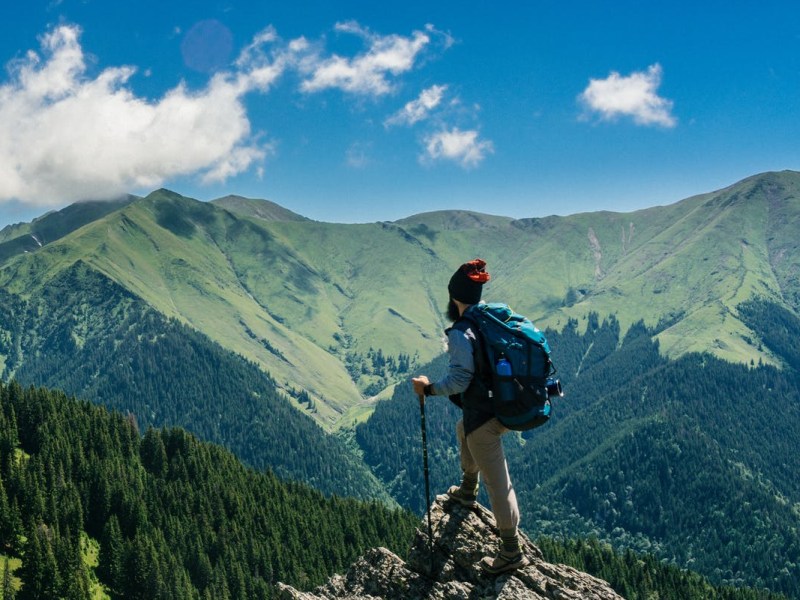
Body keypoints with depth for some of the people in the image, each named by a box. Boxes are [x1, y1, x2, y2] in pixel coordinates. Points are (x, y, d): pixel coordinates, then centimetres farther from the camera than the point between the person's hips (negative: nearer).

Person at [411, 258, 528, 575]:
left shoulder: (460, 334, -19)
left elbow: (459, 380, -24)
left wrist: (428, 388, -10)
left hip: (483, 415, -9)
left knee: (496, 482, 0)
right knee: (464, 430, 37)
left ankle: (511, 551, 9)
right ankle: (468, 491, 53)